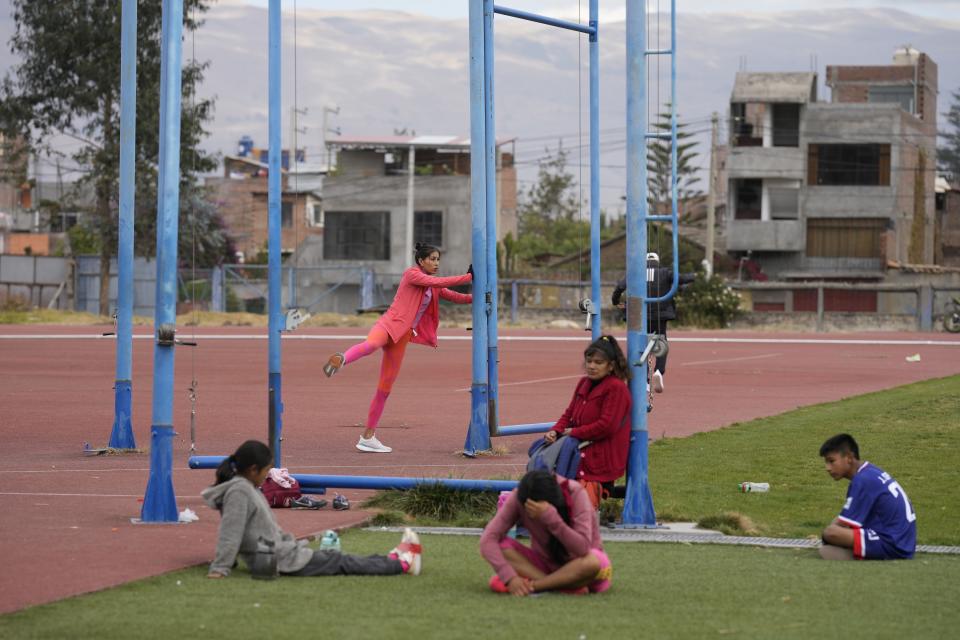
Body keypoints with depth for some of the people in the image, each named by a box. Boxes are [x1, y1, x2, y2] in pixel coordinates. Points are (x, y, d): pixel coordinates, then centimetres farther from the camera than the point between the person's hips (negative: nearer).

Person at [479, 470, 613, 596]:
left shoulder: (575, 494, -24)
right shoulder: (518, 498, -18)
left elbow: (583, 548, -33)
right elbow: (488, 539, -24)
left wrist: (550, 516, -43)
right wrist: (510, 577, -38)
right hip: (546, 564, 3)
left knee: (592, 562, -38)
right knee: (501, 546, -25)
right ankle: (571, 588, -33)